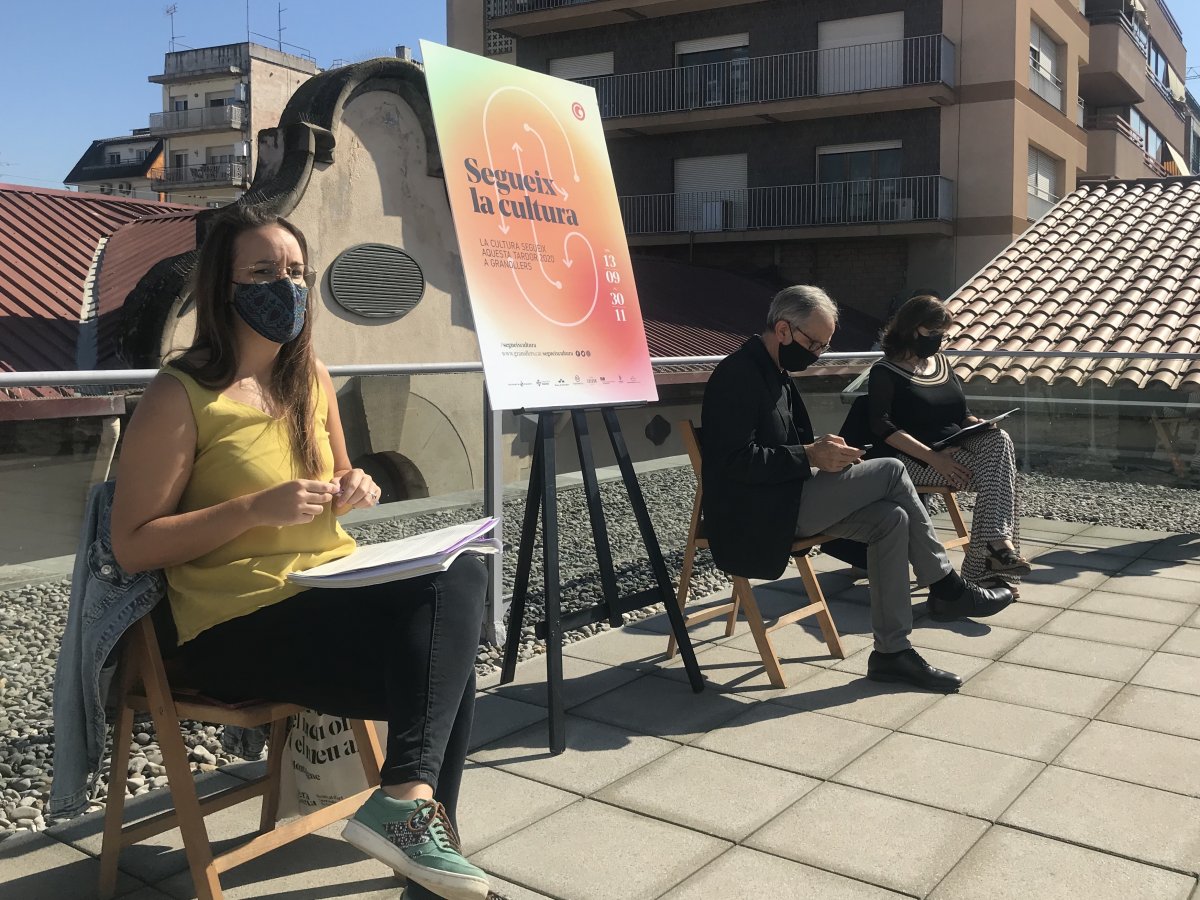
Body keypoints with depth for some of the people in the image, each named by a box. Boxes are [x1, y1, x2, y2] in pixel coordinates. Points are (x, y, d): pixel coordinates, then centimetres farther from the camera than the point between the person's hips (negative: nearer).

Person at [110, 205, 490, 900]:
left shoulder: (312, 380, 12)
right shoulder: (181, 396, -8)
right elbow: (133, 545, -11)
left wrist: (352, 492, 1)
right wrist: (256, 508, -21)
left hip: (331, 592, 7)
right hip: (239, 626, -7)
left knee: (463, 575, -23)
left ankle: (411, 800, -24)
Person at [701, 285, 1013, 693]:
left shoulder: (775, 372, 16)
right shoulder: (737, 374, -16)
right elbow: (736, 460, -24)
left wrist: (822, 448, 1)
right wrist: (811, 456, -21)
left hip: (787, 502, 10)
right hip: (758, 514, -10)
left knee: (891, 520, -7)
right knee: (891, 472, -13)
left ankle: (892, 651, -2)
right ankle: (947, 589, 2)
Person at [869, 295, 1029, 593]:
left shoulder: (941, 362, 19)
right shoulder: (885, 372, -2)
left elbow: (961, 415, 23)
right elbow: (882, 427, -15)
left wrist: (981, 424, -2)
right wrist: (933, 457, -25)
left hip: (956, 449, 6)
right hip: (915, 458, -6)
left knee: (998, 441, -26)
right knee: (995, 472, -26)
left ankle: (996, 546, -33)